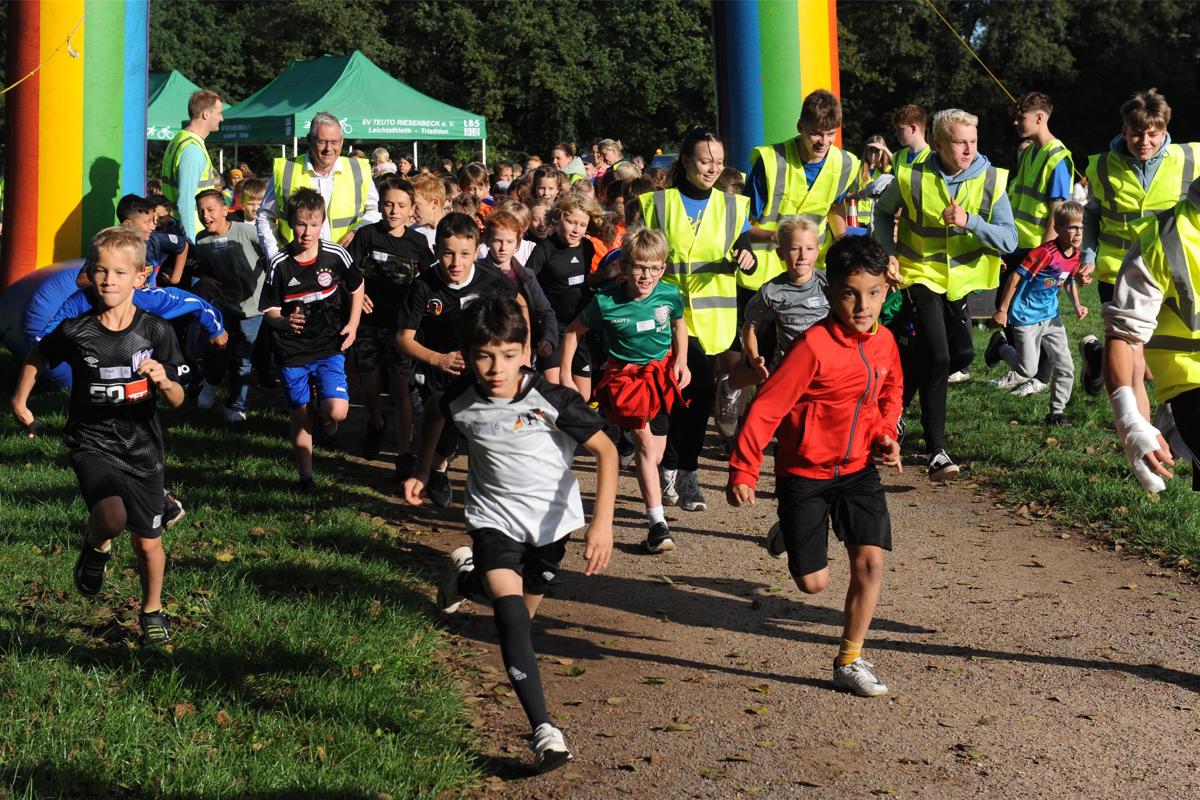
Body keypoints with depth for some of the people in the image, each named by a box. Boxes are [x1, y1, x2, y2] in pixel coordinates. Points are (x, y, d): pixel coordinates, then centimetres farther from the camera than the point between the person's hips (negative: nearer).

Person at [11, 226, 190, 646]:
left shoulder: (156, 331, -8)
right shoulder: (75, 331, -9)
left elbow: (177, 400, -5)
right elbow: (37, 357, 13)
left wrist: (162, 379, -25)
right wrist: (20, 400, 11)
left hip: (142, 448, 2)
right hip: (91, 442, -1)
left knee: (147, 541, 11)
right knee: (112, 518, -28)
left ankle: (152, 610, 39)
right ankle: (96, 547, 9)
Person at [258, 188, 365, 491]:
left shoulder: (336, 255, -8)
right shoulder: (279, 264, -9)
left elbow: (356, 287, 10)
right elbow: (269, 310, -4)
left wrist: (353, 324, 2)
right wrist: (284, 321, -26)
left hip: (329, 347, 0)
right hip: (293, 352, 0)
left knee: (337, 411, -15)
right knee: (300, 417, 6)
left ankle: (323, 413, 21)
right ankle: (305, 475, 21)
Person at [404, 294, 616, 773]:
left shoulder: (551, 400, -26)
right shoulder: (461, 397, -17)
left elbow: (605, 451, -21)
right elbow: (435, 417, 8)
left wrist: (602, 521, -29)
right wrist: (422, 472, 12)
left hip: (551, 517, 0)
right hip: (493, 516, 0)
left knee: (521, 614, 16)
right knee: (510, 614, -21)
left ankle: (467, 575, 47)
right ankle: (543, 731, -20)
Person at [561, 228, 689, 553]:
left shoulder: (669, 295, -12)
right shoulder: (606, 302, -19)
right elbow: (573, 331, -3)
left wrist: (682, 362, 1)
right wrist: (564, 374, -3)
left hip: (662, 372, 3)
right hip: (625, 375, -3)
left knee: (656, 454, 10)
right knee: (646, 444, -17)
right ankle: (658, 523, -15)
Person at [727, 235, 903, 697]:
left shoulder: (883, 341, -3)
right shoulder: (814, 346, -23)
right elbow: (766, 407, -22)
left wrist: (886, 435, 3)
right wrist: (743, 470, -24)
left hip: (857, 469, 5)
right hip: (805, 473, -5)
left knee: (870, 562, -6)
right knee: (813, 582, 0)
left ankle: (849, 662, 11)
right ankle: (788, 534, 37)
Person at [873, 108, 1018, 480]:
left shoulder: (991, 181, -10)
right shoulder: (912, 179, -13)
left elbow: (1009, 240, -15)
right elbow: (883, 211, 8)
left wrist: (969, 220, -29)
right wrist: (890, 252, -5)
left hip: (961, 281, 4)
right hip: (922, 277, -4)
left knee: (961, 355, 9)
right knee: (936, 357, -17)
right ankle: (936, 451, -14)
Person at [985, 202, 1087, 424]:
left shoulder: (1075, 255, 0)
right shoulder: (1044, 253, -25)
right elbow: (1015, 278, -19)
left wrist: (1077, 305, 4)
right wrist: (1003, 310, -15)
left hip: (1051, 317, 7)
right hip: (1026, 318, -7)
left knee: (1065, 367, 1)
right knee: (1028, 370, -1)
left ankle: (1057, 412, 14)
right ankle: (1000, 346, 26)